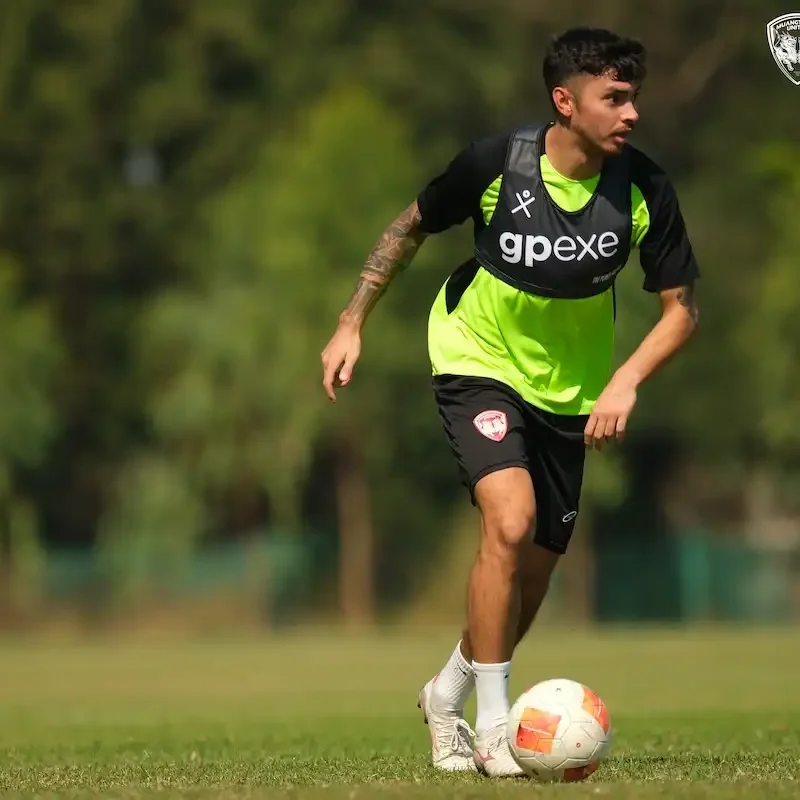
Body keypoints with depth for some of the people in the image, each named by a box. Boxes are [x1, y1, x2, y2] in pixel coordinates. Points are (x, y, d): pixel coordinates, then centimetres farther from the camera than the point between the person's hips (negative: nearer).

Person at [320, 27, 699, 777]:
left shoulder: (644, 189, -17)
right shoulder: (496, 162, -21)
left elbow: (680, 306, -8)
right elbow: (410, 227, -3)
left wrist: (625, 381, -24)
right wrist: (351, 324, -3)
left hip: (568, 388, 4)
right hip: (478, 363, -4)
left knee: (534, 572, 9)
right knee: (510, 520, -26)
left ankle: (448, 694, 37)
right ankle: (493, 727, -16)